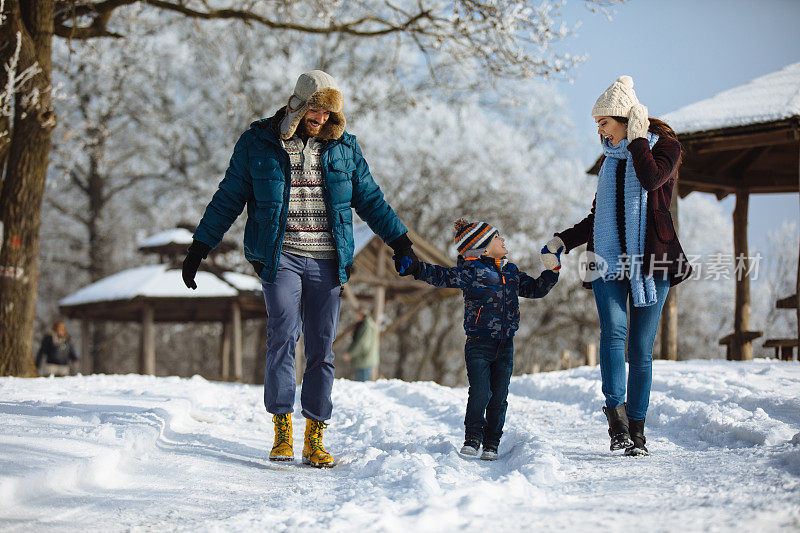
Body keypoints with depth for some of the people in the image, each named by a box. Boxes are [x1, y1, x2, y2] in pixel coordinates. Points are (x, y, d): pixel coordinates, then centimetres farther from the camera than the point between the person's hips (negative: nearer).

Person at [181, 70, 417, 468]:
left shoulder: (344, 148, 10)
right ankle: (282, 428, -11)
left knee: (322, 347, -1)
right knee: (283, 334, -18)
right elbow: (227, 199, 10)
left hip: (327, 261, 2)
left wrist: (400, 241, 19)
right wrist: (198, 249, 8)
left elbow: (370, 199, 20)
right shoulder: (257, 144, 4)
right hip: (280, 256, -2)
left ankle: (314, 439, 4)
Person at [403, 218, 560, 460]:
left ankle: (491, 443, 14)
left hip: (504, 347, 5)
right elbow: (444, 276, -17)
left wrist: (551, 270, 15)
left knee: (499, 398, 4)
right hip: (479, 345, -5)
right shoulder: (471, 271, -6)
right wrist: (415, 268, -30)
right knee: (479, 394, -12)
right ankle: (472, 439, 3)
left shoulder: (512, 272, 14)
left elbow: (535, 289, 27)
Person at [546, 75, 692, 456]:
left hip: (650, 263, -4)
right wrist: (563, 241, 16)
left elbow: (651, 178, -20)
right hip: (609, 262, 4)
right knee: (614, 331, -20)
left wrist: (636, 136, -9)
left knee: (640, 349, -3)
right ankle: (616, 418, -27)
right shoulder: (611, 159, 20)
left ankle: (636, 430, 5)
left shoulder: (665, 146, 3)